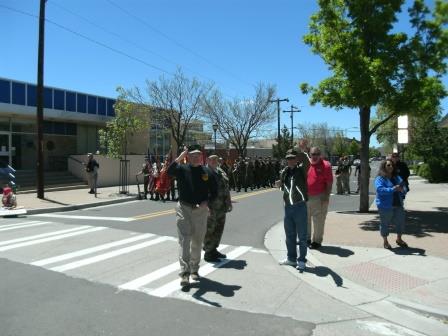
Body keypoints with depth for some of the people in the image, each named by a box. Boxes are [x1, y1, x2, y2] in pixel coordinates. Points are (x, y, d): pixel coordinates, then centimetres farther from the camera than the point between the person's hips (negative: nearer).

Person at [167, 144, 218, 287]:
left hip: (201, 210, 2)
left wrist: (206, 202, -10)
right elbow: (170, 171, -24)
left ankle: (194, 269, 30)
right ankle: (184, 273, -5)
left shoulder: (207, 172, 3)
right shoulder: (182, 169, -2)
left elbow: (214, 192, 7)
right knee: (184, 240, -8)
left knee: (197, 242, 13)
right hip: (183, 209, -2)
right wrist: (181, 155, -26)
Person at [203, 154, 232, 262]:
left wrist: (229, 203, 17)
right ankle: (208, 252, 13)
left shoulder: (221, 172, 14)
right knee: (210, 230, 1)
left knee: (219, 229, 16)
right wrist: (207, 206, -24)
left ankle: (214, 249, 31)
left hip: (221, 208, 8)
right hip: (211, 208, -8)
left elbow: (226, 188, 19)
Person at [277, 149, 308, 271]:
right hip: (288, 206, 6)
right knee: (289, 235, 16)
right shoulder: (284, 172, 10)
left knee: (302, 236, 4)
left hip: (300, 206, -5)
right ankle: (291, 258, 30)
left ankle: (302, 260, 16)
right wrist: (280, 185, 1)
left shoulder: (301, 170, -6)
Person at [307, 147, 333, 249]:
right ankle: (306, 238, 31)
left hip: (319, 198, -6)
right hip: (306, 197, 6)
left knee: (318, 220, 0)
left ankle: (317, 241, 13)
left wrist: (326, 197, -15)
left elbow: (329, 183, -10)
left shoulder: (325, 165, -9)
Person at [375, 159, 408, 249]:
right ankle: (385, 241, 20)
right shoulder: (380, 178, -8)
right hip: (385, 206, -6)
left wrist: (403, 190, -12)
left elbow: (404, 186, 12)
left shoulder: (397, 177, 13)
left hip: (398, 205, 6)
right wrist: (393, 189, -29)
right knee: (385, 223, 4)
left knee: (401, 222, 13)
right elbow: (380, 190, -22)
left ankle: (399, 239, 34)